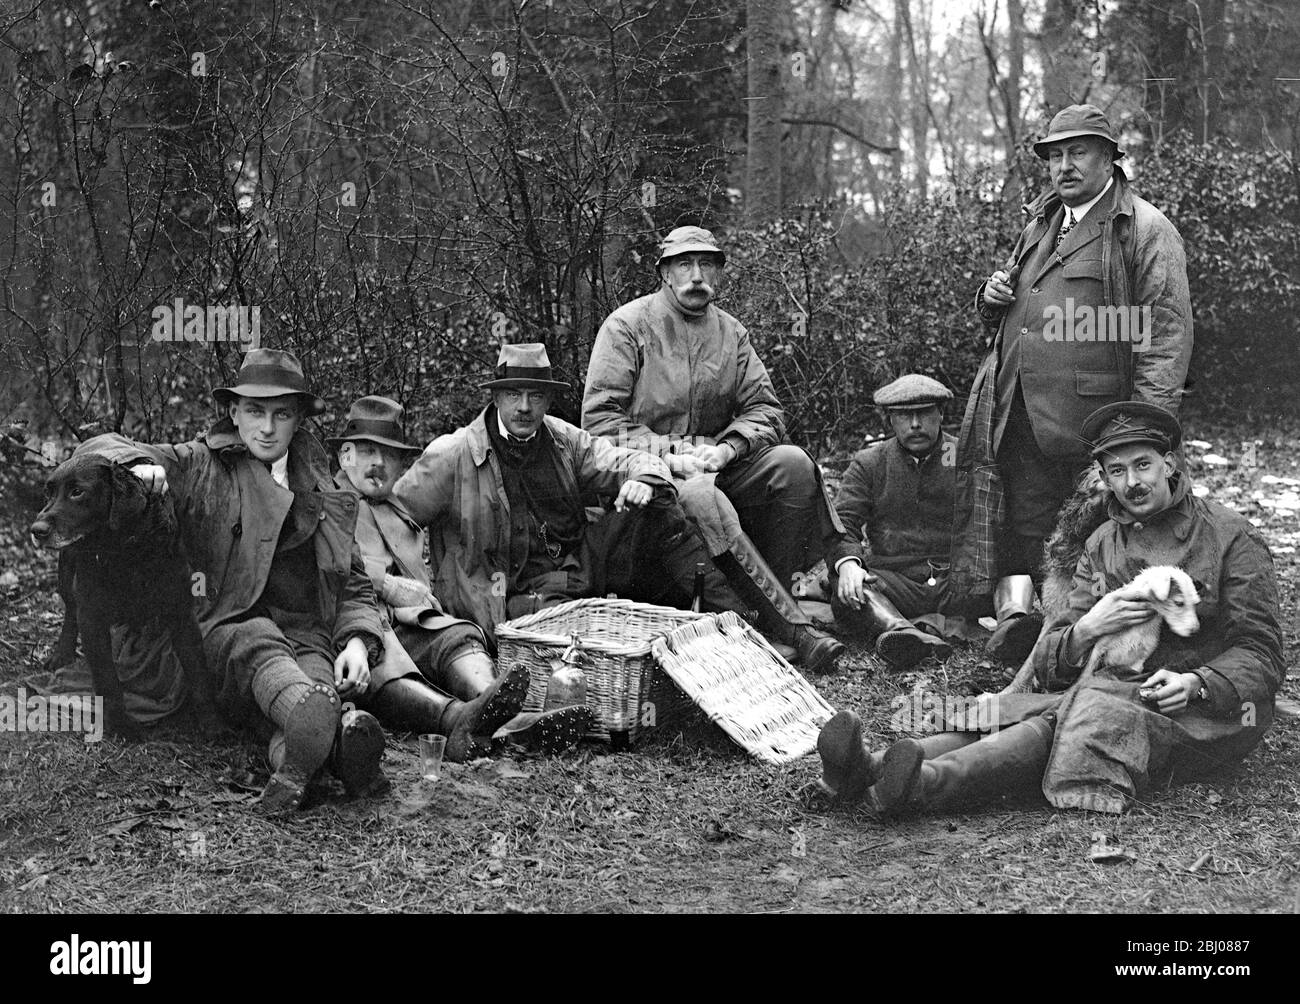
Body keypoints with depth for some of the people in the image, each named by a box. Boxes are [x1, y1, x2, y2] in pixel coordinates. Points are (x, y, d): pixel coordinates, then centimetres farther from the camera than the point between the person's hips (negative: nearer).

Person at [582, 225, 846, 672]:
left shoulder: (730, 332, 14)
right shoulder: (628, 325, -1)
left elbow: (764, 409, 8)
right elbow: (599, 418, -8)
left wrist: (726, 448, -13)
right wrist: (667, 454, -18)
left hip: (716, 467, 5)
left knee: (793, 464, -21)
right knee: (701, 499, -36)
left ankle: (772, 608, -18)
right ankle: (793, 627, -36)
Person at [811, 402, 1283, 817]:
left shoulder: (1231, 536, 2)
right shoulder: (1102, 545, 15)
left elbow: (1261, 655, -1)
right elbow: (1049, 660, 7)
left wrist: (1195, 684, -21)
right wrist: (1086, 630, -16)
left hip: (1209, 706, -5)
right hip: (1112, 689, 5)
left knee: (1080, 721, -33)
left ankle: (923, 784, -55)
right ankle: (871, 767, -45)